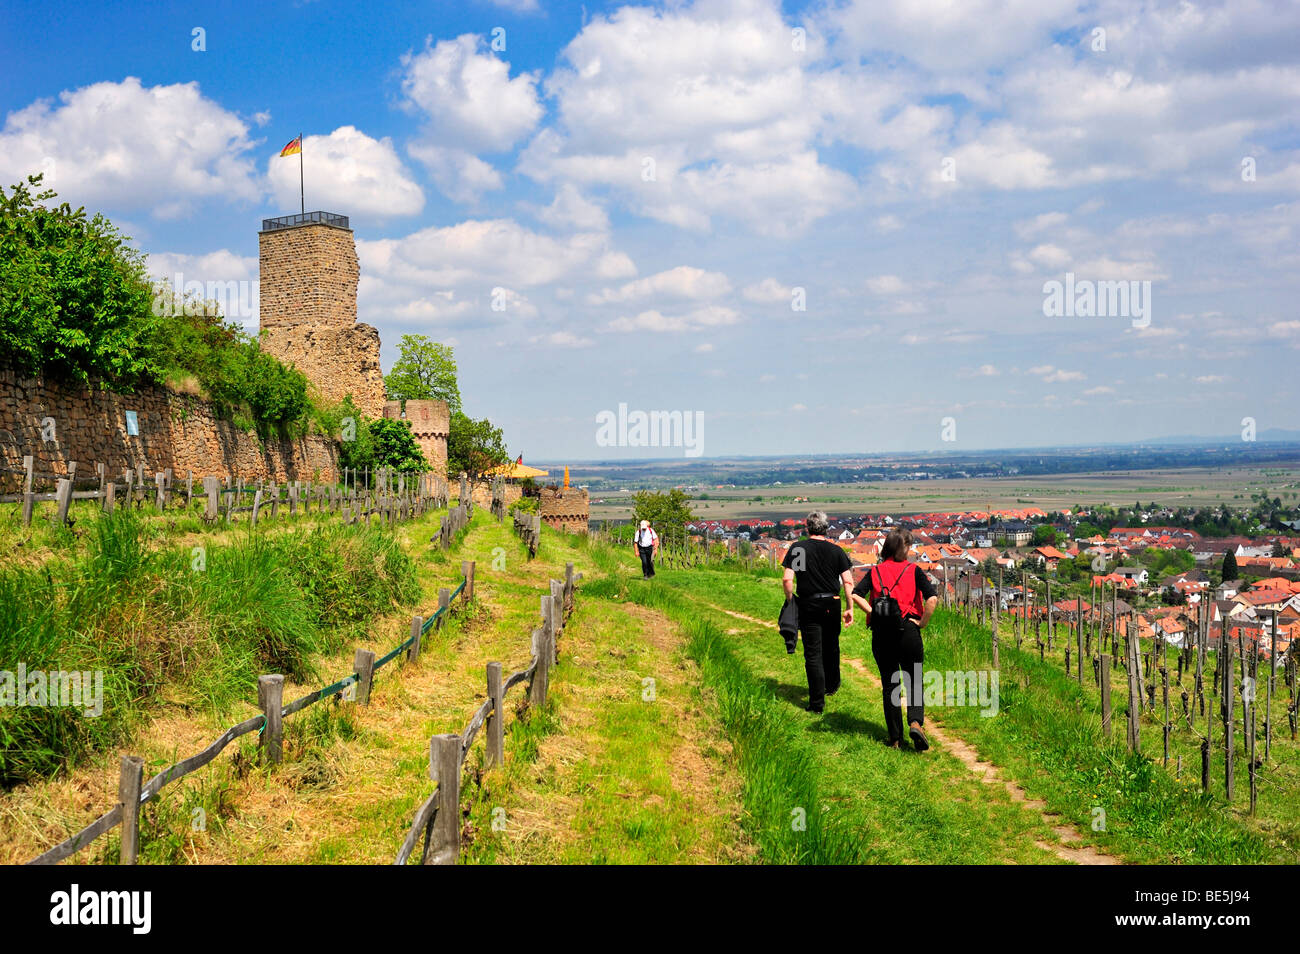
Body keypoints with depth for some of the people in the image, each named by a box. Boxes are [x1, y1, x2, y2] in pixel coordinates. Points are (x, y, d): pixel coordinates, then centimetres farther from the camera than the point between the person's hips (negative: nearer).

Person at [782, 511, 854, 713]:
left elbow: (787, 579, -13)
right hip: (832, 605, 3)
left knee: (813, 653, 0)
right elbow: (848, 581, -3)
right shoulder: (836, 551, 1)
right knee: (831, 647, 22)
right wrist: (849, 608, 3)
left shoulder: (797, 548, -5)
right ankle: (831, 686, 41)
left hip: (808, 606, -2)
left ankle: (817, 702, -4)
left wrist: (790, 601, 1)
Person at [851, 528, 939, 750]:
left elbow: (856, 595, -8)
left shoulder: (875, 571, 6)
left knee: (889, 685, 11)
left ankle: (894, 737, 12)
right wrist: (922, 622, -3)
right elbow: (932, 599, -13)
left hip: (881, 633, 2)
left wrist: (873, 613, -4)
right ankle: (916, 722, -16)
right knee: (914, 683, 9)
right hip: (908, 632, -2)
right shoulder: (914, 570, 0)